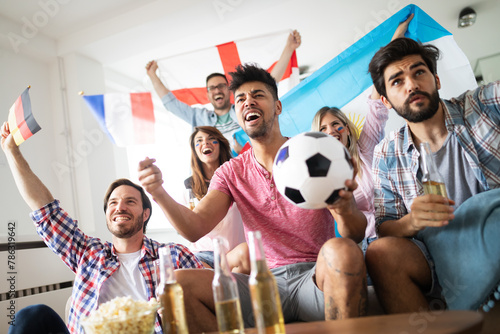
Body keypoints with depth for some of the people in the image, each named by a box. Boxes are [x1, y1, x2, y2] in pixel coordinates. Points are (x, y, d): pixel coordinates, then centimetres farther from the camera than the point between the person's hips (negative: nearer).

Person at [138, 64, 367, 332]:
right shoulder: (231, 173, 10)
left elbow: (357, 235, -6)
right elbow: (195, 229, -3)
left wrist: (345, 210, -30)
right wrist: (159, 193, -21)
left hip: (318, 277, -1)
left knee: (340, 250, -34)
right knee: (178, 283, -18)